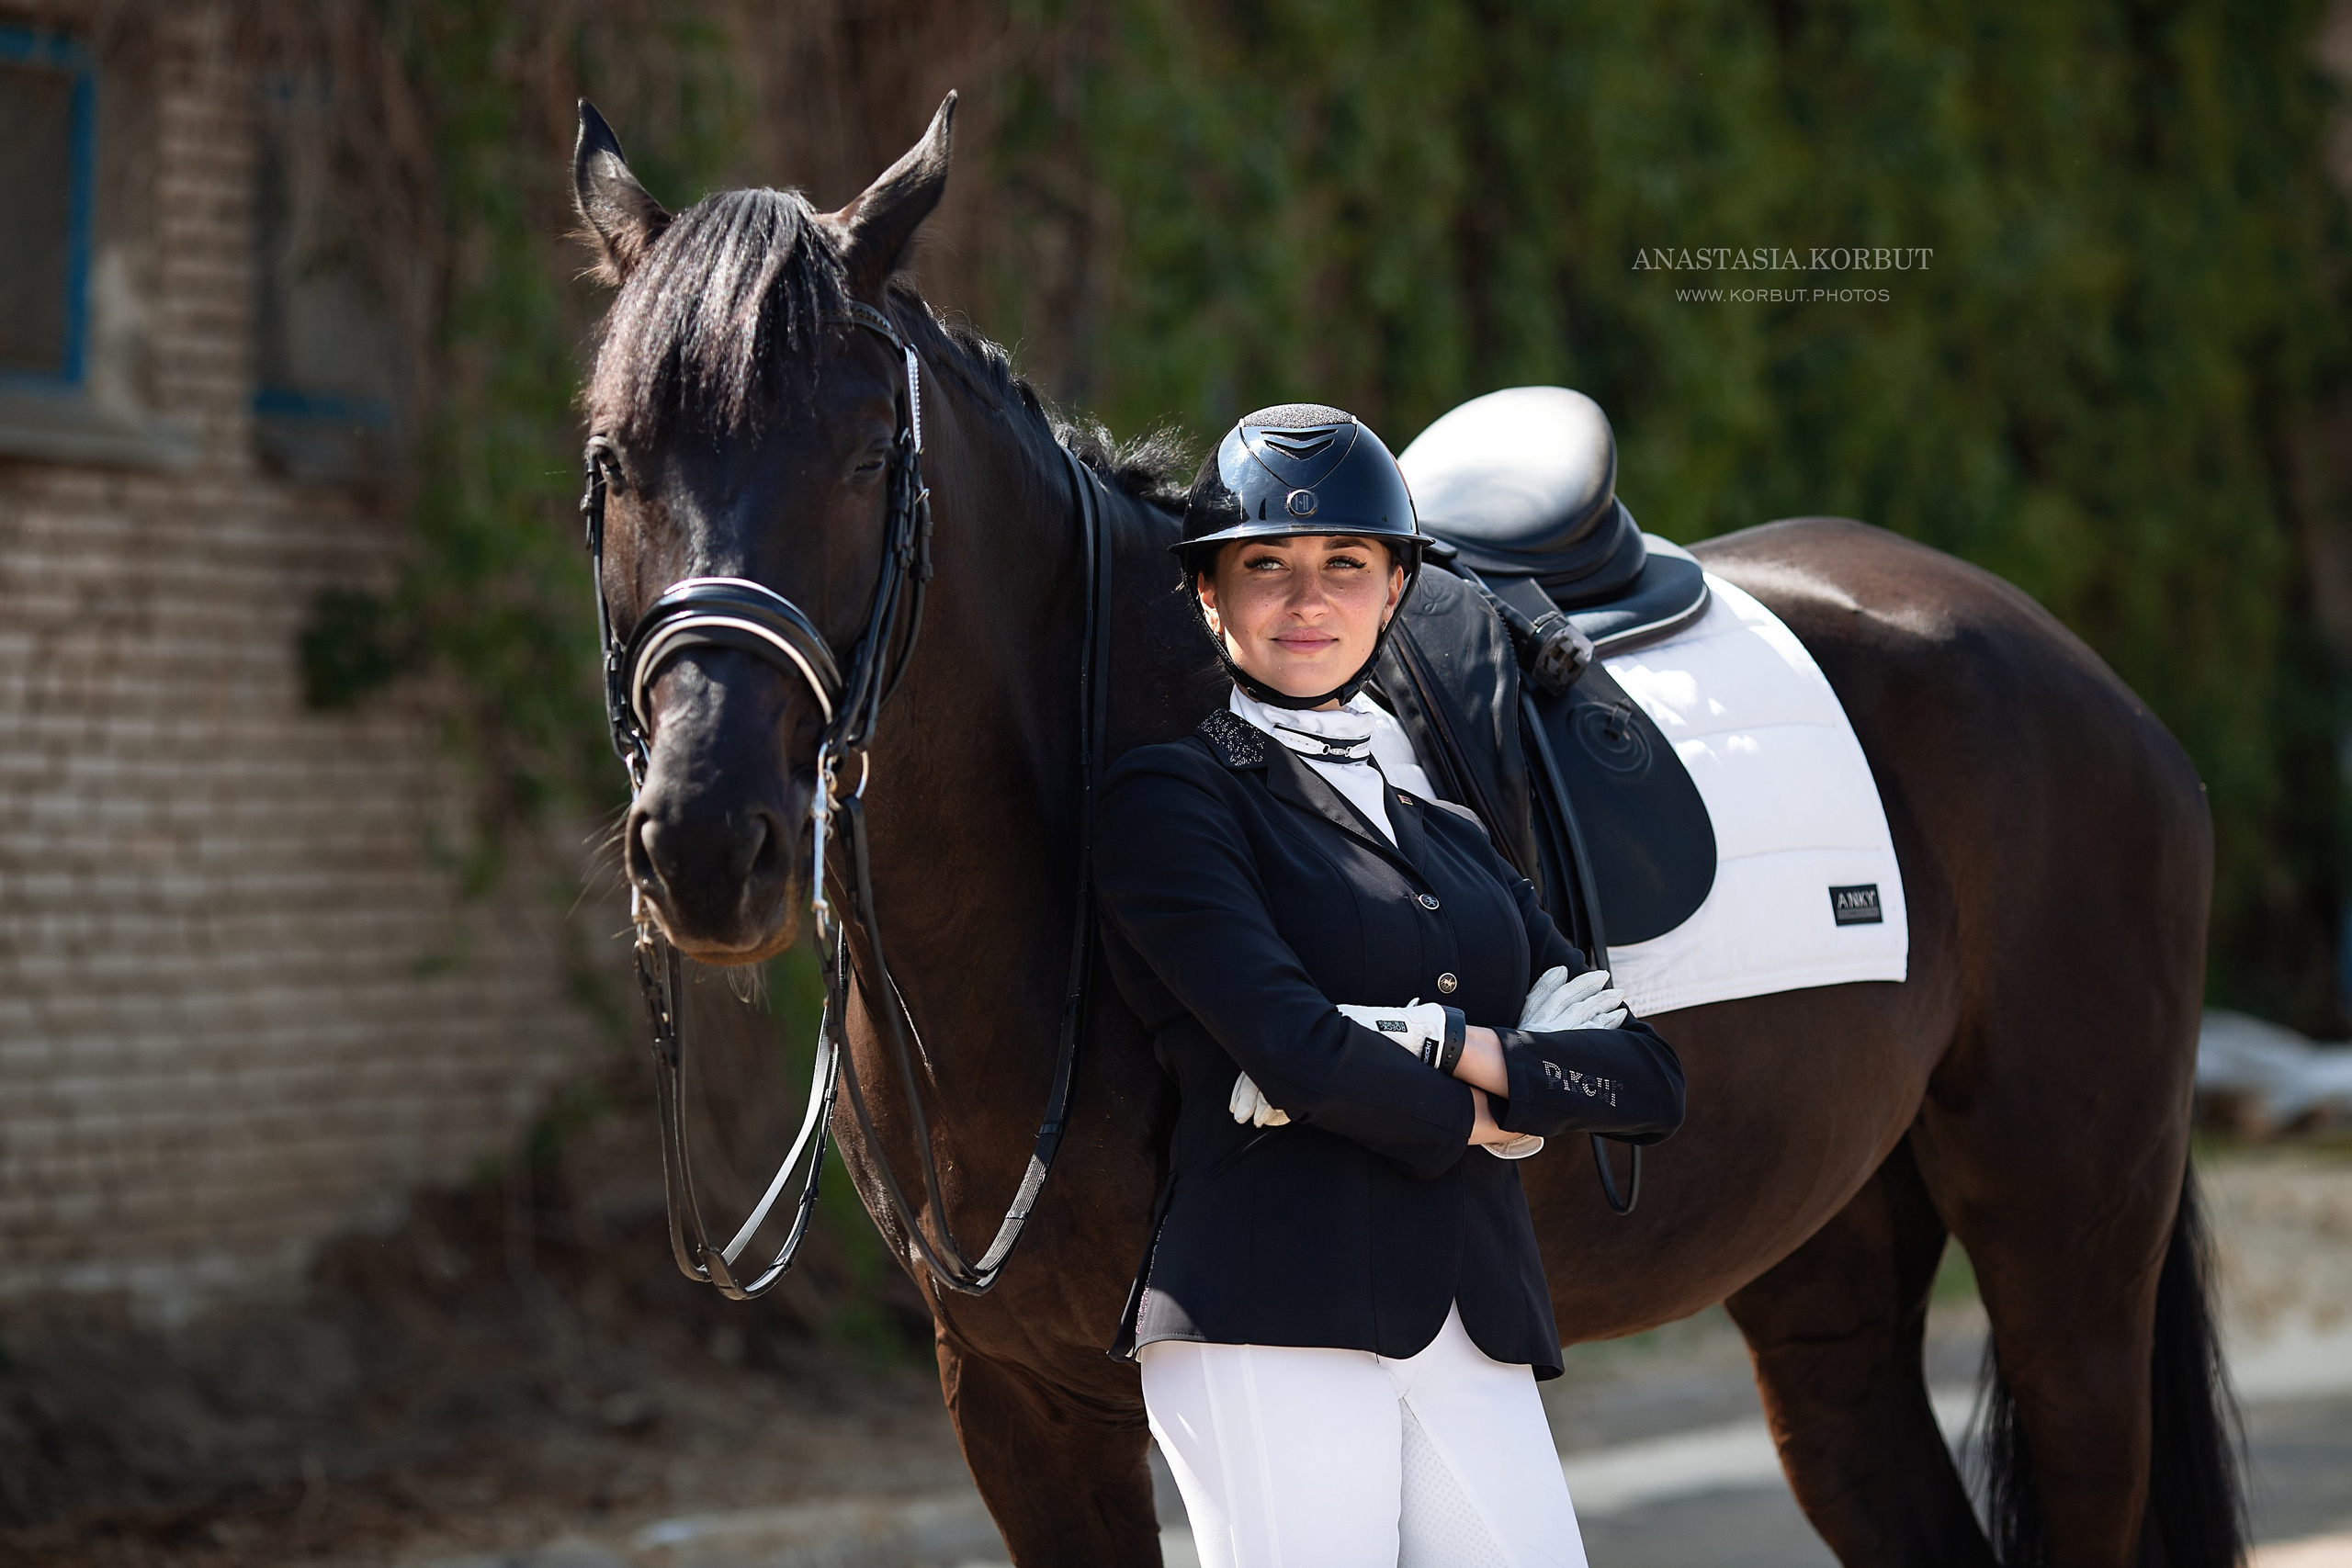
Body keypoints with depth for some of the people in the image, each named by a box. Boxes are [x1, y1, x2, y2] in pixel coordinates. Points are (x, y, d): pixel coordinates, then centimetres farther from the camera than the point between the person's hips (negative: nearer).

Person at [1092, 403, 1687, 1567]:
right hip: (1267, 1322, -6)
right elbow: (1293, 1047, -12)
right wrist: (1469, 1119, 3)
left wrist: (1462, 1049, -5)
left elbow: (1649, 1079, 11)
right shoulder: (1170, 796, 2)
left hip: (1477, 1340, 6)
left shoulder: (1450, 830, 21)